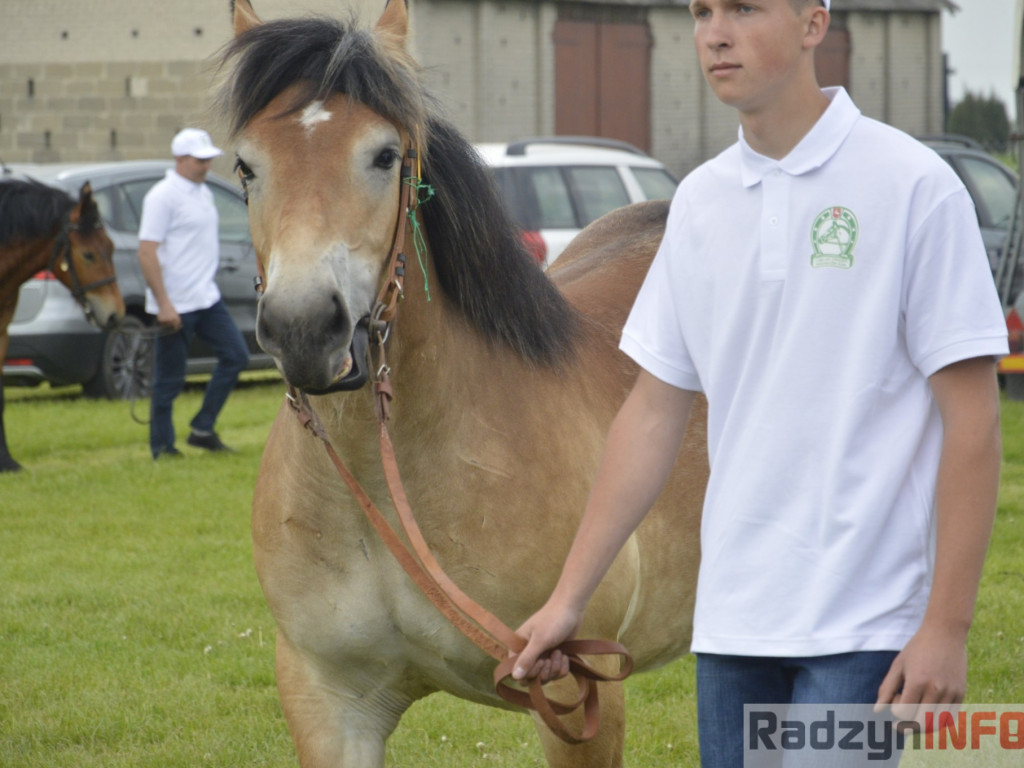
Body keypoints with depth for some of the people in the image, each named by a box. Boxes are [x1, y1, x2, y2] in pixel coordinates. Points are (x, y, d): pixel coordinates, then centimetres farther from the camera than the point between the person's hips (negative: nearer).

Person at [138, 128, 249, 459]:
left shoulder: (203, 193, 14)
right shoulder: (162, 196, -13)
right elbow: (147, 251, -19)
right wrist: (163, 304, -22)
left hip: (207, 298, 9)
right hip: (176, 306, -9)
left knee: (235, 356, 6)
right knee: (169, 379, -1)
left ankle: (203, 430, 13)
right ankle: (162, 449, 8)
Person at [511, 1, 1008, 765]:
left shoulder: (913, 186, -8)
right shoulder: (700, 201, 9)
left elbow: (971, 416, -9)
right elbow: (654, 413, 14)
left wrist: (948, 625, -14)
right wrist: (569, 597, 10)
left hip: (863, 626, -6)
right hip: (731, 618, 6)